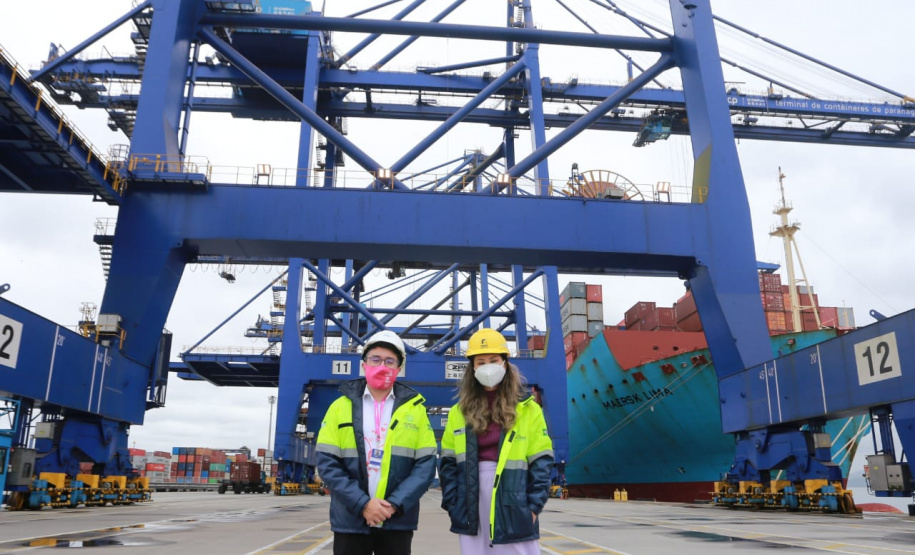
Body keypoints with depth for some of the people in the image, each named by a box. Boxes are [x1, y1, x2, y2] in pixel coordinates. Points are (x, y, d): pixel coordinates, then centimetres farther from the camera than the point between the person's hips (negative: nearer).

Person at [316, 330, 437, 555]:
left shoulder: (415, 409, 3)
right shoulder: (341, 407, 3)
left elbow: (426, 464, -2)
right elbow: (327, 463, -3)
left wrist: (395, 504, -13)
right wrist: (362, 504, -13)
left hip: (398, 521, 0)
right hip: (350, 519, 0)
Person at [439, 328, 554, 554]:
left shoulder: (528, 409, 1)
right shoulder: (459, 412, 7)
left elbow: (541, 462, -1)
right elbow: (448, 463, 7)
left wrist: (534, 505, -8)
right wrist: (452, 504, -1)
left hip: (514, 508, -2)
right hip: (471, 510, 2)